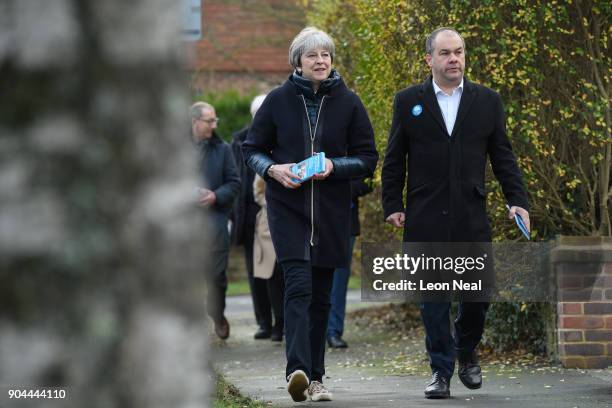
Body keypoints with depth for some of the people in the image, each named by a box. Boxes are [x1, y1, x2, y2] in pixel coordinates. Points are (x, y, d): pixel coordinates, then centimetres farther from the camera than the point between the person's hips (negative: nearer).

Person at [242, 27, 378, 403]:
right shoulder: (279, 100, 2)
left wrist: (334, 166, -13)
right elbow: (252, 149, 9)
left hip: (332, 211, 2)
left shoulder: (348, 103, 3)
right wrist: (273, 169, -12)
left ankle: (315, 377, 15)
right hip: (288, 206, -2)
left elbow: (368, 158, 5)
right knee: (298, 285, -18)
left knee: (321, 294, 7)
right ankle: (298, 370, -28)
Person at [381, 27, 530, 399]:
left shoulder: (487, 101, 9)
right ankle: (441, 371, 7)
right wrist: (392, 205, 1)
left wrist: (517, 199, -1)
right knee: (433, 299, 0)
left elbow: (503, 156, 9)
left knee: (479, 292, 0)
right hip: (426, 219, -1)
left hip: (471, 218, 1)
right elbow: (394, 159, 8)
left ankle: (467, 353, 26)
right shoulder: (409, 101, 6)